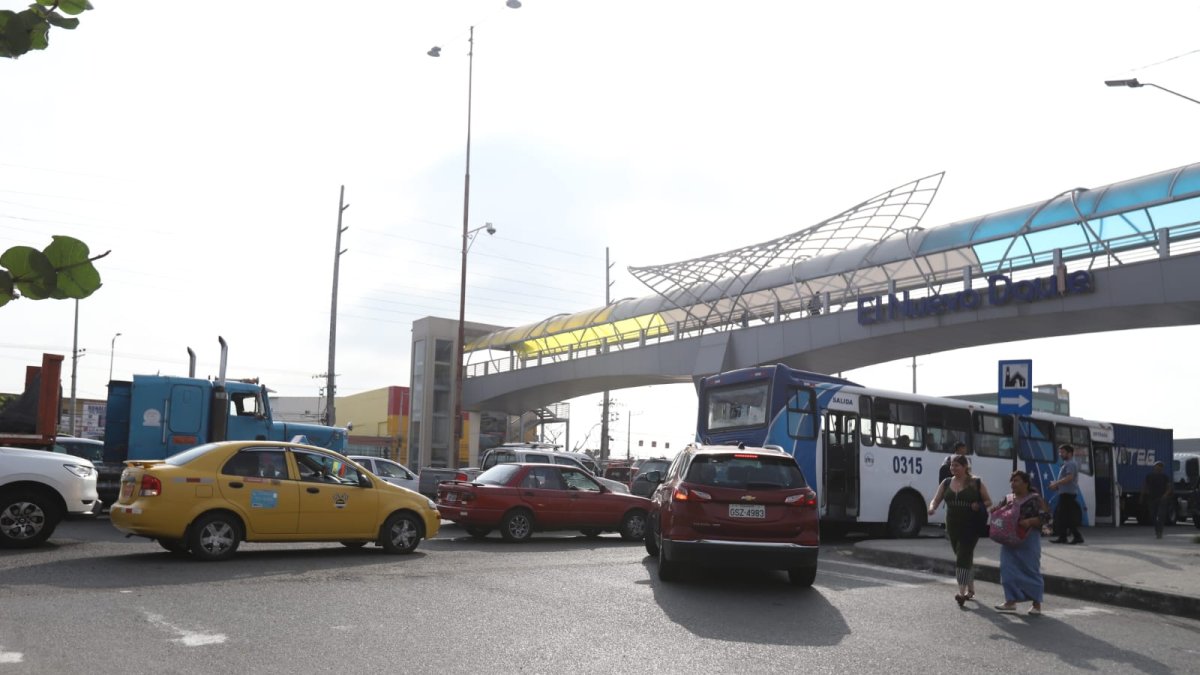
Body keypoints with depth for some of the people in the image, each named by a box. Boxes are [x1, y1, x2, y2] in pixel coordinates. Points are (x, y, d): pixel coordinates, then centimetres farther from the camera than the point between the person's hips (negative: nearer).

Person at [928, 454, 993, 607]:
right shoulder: (946, 483, 7)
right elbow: (936, 500, 7)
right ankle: (970, 589, 31)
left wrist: (979, 506, -17)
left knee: (963, 557, -14)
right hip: (953, 527, 5)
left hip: (971, 527, -5)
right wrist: (932, 508, -15)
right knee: (966, 557, 17)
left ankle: (962, 593, -18)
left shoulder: (976, 483, -3)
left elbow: (989, 502, 4)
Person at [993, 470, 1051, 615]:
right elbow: (996, 512, 20)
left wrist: (1029, 522, -24)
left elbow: (1045, 516, -11)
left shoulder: (1035, 499, -4)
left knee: (1031, 570, 1)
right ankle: (1011, 600, 13)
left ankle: (1037, 603, 12)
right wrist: (994, 510, -3)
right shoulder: (1008, 499, 13)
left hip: (1028, 540, -6)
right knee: (1008, 569, 3)